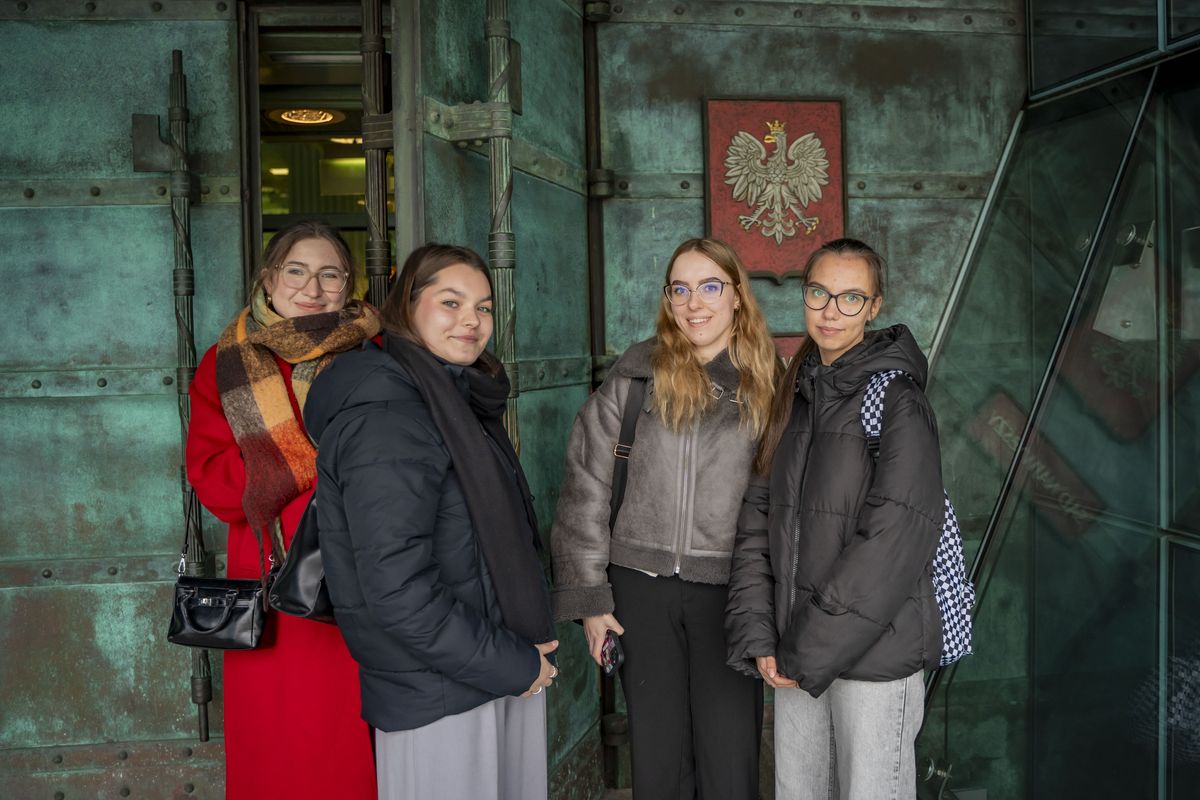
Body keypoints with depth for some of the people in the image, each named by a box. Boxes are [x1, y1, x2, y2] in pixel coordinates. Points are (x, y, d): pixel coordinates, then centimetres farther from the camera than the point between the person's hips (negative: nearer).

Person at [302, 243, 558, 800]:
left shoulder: (459, 400, 10)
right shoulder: (386, 417, -18)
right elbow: (396, 591, -23)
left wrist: (526, 648, 5)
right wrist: (511, 666, -15)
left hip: (505, 672, 8)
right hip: (438, 700, -8)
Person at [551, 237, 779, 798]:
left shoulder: (768, 383, 3)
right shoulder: (636, 375, 0)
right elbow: (586, 485, 1)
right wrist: (588, 596, -1)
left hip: (730, 590, 0)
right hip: (642, 585, 0)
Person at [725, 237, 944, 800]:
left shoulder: (896, 401, -10)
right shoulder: (795, 399, 9)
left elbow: (893, 544, -17)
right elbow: (758, 518, 6)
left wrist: (811, 650, -15)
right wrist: (758, 637, -4)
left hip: (875, 653, -5)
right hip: (796, 654, 6)